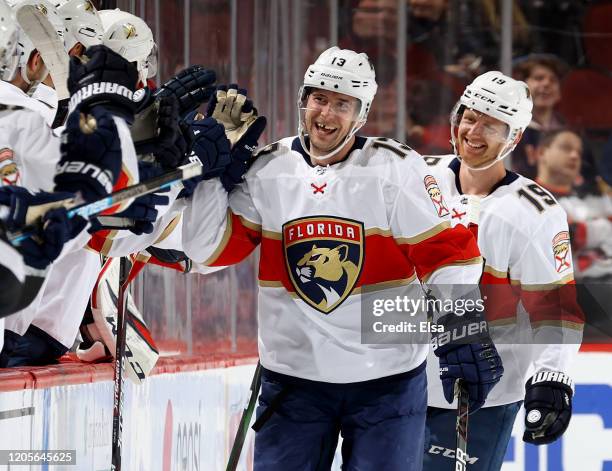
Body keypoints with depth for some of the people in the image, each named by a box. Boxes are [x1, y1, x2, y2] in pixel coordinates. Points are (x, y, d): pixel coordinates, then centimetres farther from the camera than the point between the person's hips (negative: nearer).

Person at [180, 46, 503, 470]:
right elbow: (212, 247, 0)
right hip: (293, 378, 2)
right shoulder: (267, 169, 0)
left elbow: (447, 251, -10)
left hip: (387, 380, -2)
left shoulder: (397, 169, -8)